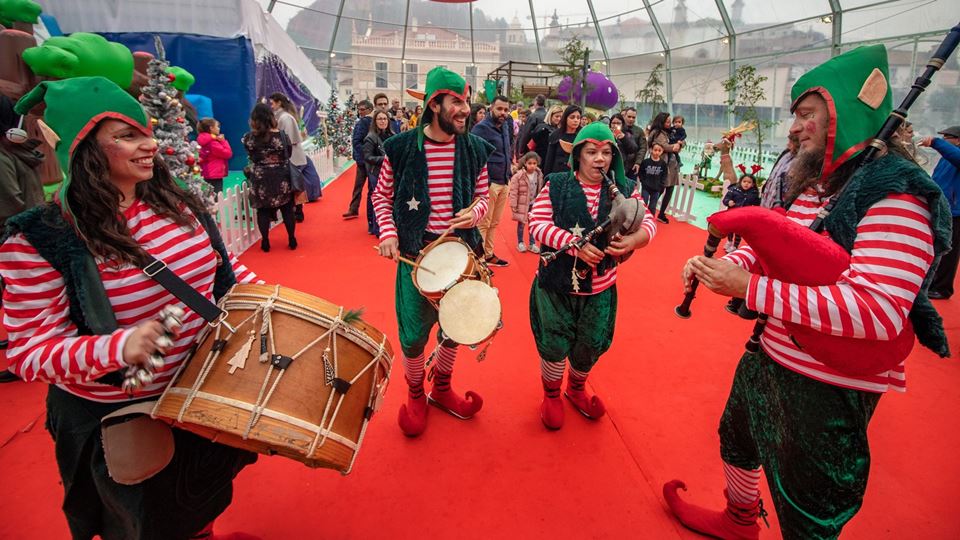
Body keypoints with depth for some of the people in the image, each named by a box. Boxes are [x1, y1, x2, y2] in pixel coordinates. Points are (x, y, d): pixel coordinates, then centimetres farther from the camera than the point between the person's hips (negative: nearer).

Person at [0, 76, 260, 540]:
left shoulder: (177, 203, -7)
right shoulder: (42, 240, -22)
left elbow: (222, 266, 8)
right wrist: (117, 346, -38)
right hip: (115, 419, -5)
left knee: (207, 493, 32)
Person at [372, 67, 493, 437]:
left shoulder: (475, 149, -2)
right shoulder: (400, 148, -8)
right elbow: (382, 196, 3)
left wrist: (475, 213, -12)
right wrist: (388, 233, -11)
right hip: (415, 252, -2)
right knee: (414, 333, 4)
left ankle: (442, 388, 42)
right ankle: (415, 395, 34)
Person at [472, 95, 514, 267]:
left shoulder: (505, 127, 15)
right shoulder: (481, 128, -10)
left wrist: (508, 178, 19)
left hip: (503, 183, 8)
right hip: (488, 183, -7)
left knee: (494, 223, 14)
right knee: (483, 223, -2)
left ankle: (488, 254, 26)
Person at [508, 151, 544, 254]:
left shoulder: (539, 175, -2)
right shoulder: (518, 176, -18)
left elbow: (540, 190, 8)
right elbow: (513, 192, -15)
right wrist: (513, 205, -15)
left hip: (534, 203, 4)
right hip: (522, 204, -4)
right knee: (521, 224, 10)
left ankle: (532, 244, 25)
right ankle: (520, 243, 27)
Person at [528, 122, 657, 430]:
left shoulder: (624, 189, 2)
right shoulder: (556, 185, -6)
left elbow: (648, 223, 0)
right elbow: (537, 224, -13)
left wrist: (634, 239, -24)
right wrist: (574, 244, -26)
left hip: (600, 289, 3)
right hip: (556, 283, -2)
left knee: (592, 346, 15)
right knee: (555, 345, 8)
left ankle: (576, 388, 47)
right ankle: (551, 395, 38)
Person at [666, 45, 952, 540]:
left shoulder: (896, 195, -22)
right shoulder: (813, 183, 5)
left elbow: (878, 312, -33)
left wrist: (748, 288, -33)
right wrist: (726, 265, -9)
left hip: (829, 389, -9)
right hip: (768, 359, 9)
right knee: (737, 440, 30)